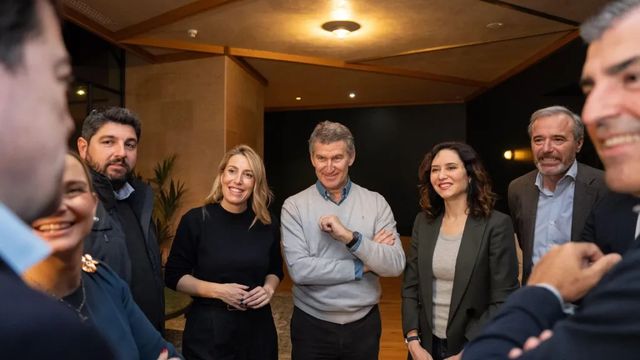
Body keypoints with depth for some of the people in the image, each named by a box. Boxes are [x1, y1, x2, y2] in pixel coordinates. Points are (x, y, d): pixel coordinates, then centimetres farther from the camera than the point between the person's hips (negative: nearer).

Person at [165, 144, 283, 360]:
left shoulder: (267, 224, -2)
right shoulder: (196, 220, -10)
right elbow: (174, 276, -4)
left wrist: (269, 289, -8)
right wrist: (217, 290, -16)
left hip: (257, 327, 3)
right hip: (209, 327, -2)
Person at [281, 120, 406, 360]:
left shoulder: (376, 203, -4)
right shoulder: (294, 206, -8)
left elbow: (395, 266, -11)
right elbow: (299, 270, -18)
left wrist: (350, 237, -24)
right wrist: (364, 266, -14)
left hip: (364, 323, 2)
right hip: (311, 324, -1)